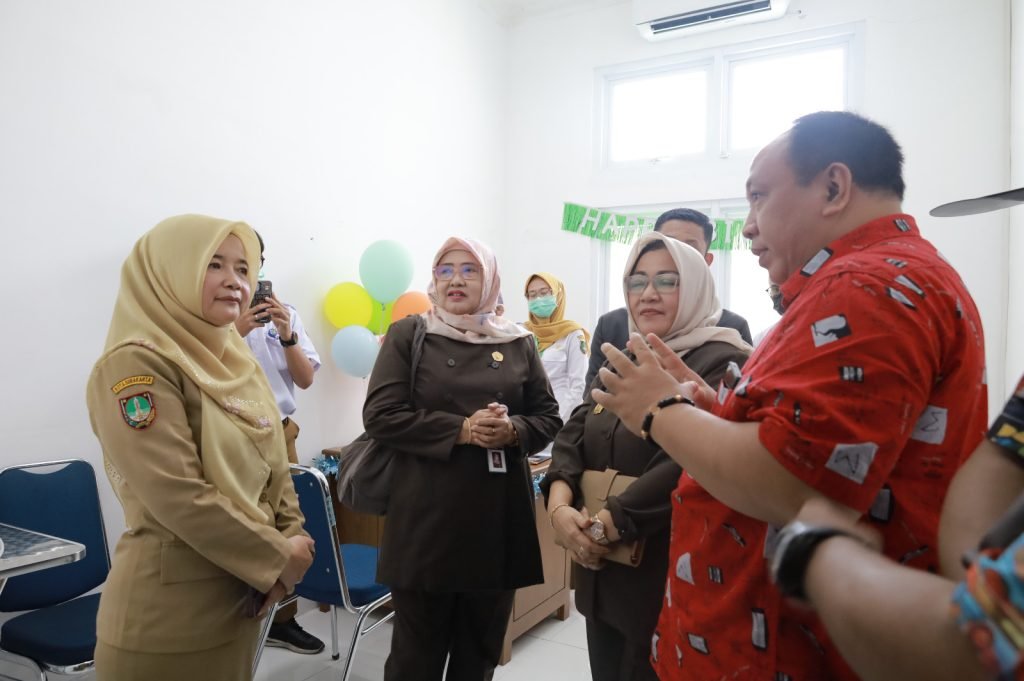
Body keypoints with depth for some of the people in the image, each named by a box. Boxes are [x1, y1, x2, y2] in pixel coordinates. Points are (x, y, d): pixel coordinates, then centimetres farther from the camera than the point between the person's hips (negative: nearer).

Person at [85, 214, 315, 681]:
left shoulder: (233, 359, 7)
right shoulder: (136, 363, -17)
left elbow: (273, 467, 11)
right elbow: (181, 498, -22)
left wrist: (292, 538, -2)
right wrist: (278, 558, -14)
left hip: (241, 594, 7)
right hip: (169, 611, -7)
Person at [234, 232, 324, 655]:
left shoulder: (284, 314, 6)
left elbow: (305, 380, 3)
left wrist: (287, 335, -11)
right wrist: (236, 331, -19)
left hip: (279, 432, 4)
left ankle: (282, 619, 24)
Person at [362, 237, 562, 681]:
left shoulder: (519, 343, 7)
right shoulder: (408, 335, 0)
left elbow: (548, 418, 9)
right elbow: (380, 415, -8)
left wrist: (513, 430, -13)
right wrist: (463, 429, -17)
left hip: (500, 518, 3)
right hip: (427, 517, -2)